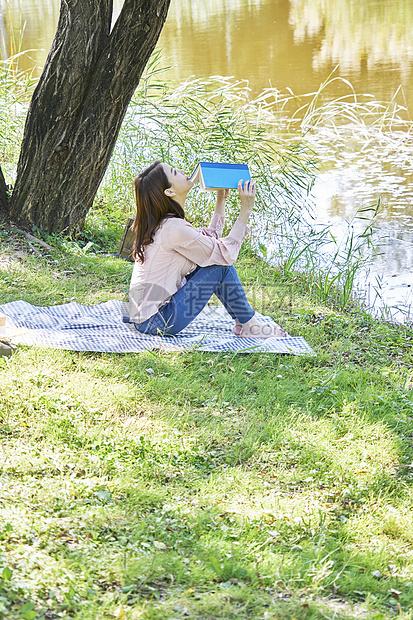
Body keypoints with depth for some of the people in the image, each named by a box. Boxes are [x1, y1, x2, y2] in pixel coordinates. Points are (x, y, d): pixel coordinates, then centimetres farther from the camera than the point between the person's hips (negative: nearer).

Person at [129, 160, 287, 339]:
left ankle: (241, 322, 14)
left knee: (216, 258, 12)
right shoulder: (174, 229, -22)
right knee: (220, 265, -9)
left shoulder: (161, 223, 8)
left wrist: (221, 200, 19)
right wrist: (245, 210, -12)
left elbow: (212, 240, 20)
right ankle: (249, 326, 6)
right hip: (155, 322, -10)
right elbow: (227, 254, -14)